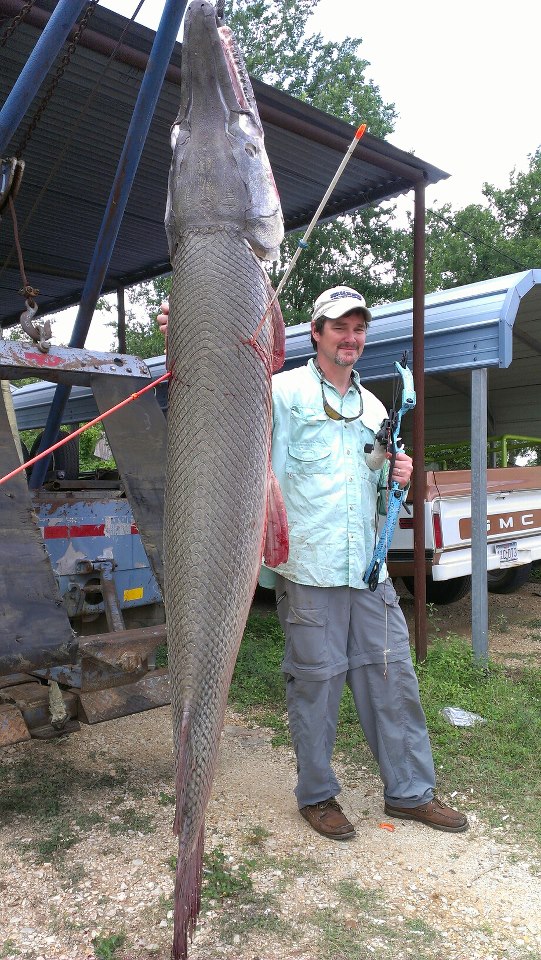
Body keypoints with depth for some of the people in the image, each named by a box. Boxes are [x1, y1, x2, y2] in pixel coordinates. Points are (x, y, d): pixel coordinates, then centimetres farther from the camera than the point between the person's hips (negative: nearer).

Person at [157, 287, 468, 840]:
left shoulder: (373, 407, 18)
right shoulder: (284, 391, -1)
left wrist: (398, 478, 3)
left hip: (368, 569, 6)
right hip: (307, 569, -5)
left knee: (392, 674, 10)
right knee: (315, 680, 4)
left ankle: (410, 791, 28)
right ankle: (316, 795, 25)